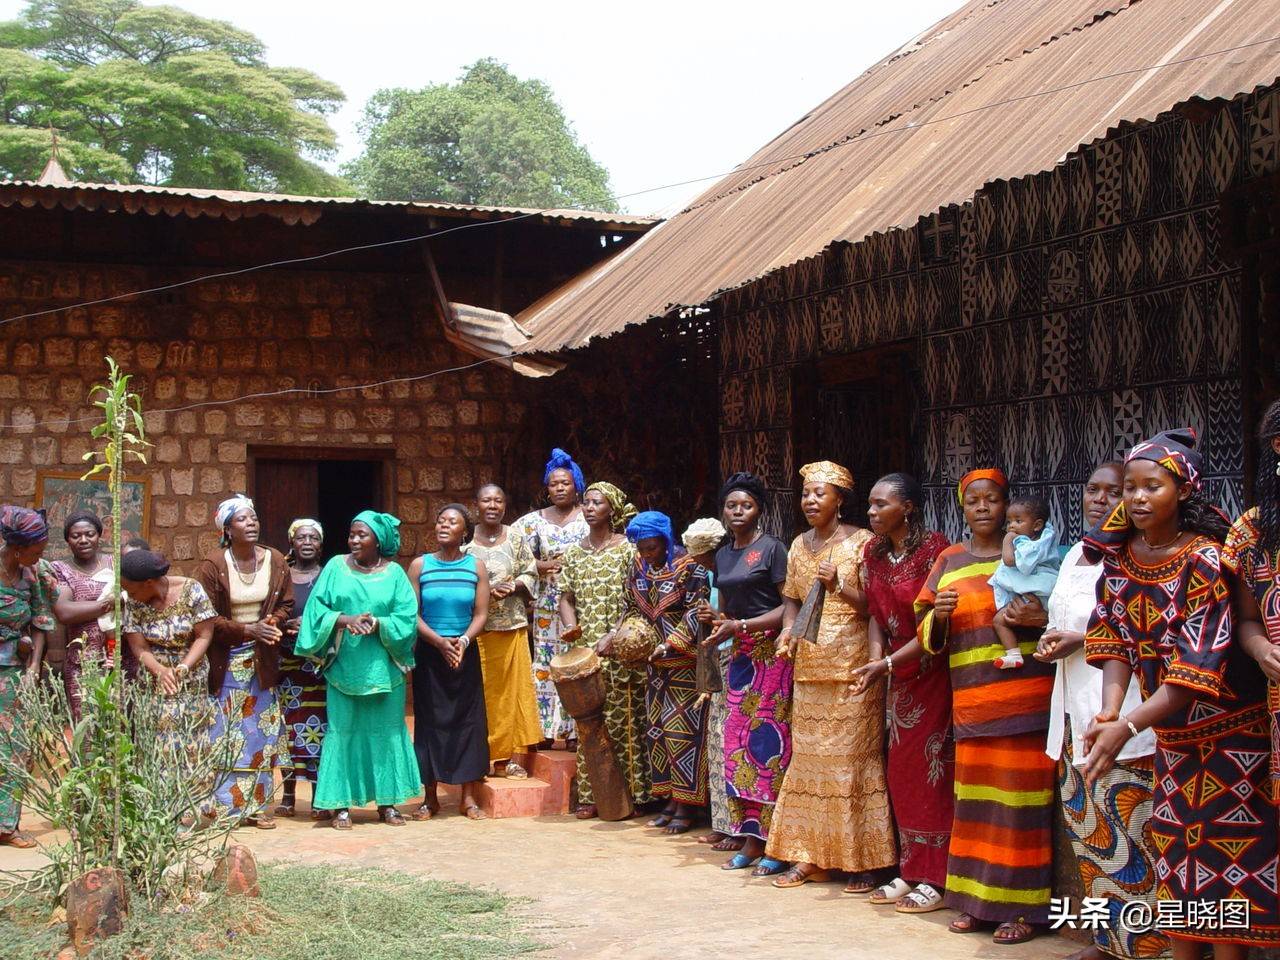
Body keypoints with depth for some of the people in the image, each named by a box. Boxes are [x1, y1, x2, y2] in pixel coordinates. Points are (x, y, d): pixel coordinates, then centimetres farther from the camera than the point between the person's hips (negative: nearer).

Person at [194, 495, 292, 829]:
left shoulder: (275, 561, 1)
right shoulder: (212, 565, -10)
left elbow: (286, 605, 8)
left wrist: (270, 623, -12)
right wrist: (248, 630, -21)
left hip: (263, 661, 4)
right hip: (225, 660, -4)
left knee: (261, 732, 6)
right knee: (223, 732, -2)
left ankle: (257, 804, 14)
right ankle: (222, 805, 5)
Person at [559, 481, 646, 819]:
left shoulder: (628, 551, -1)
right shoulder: (573, 554, 13)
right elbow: (566, 598, 13)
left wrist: (614, 635, -16)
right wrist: (571, 625, -7)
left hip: (620, 650, -4)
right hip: (584, 651, 4)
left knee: (622, 720, -2)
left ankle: (627, 792, 4)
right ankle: (590, 795, 7)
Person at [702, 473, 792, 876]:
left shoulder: (772, 548, -6)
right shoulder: (723, 556, 16)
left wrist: (742, 626, -16)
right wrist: (717, 619, 2)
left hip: (771, 654, -7)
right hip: (740, 657, 7)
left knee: (768, 744, -8)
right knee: (738, 746, 4)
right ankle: (751, 840, 10)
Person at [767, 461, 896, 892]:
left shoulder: (861, 543, -5)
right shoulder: (799, 545, 13)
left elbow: (873, 605, -8)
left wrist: (839, 587, -24)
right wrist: (788, 629, 0)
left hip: (852, 667, -6)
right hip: (809, 667, 6)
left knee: (853, 760, -4)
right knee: (808, 760, 7)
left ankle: (863, 862, 2)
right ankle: (809, 856, 13)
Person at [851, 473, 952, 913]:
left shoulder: (934, 548, -16)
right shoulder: (874, 551, 5)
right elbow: (875, 613, 8)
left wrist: (889, 663, -21)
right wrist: (876, 659, -9)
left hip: (932, 672, -7)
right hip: (897, 675, 7)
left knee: (930, 773, -3)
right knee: (901, 773, 9)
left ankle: (935, 879, 5)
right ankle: (910, 872, 18)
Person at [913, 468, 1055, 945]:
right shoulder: (949, 561, 12)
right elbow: (928, 637, 12)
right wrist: (939, 615, -9)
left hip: (1025, 698, -3)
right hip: (972, 702, 3)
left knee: (1021, 798, -3)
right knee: (974, 798, 3)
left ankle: (1020, 906, 4)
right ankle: (976, 899, 13)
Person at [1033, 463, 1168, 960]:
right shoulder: (1075, 554, 18)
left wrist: (1084, 641, -16)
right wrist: (1050, 640, 7)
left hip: (1120, 712, -9)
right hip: (1073, 711, 9)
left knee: (1126, 830, -9)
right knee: (1085, 825, 11)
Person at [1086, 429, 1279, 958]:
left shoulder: (1204, 559, -20)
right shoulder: (1120, 554, -1)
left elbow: (1200, 664, -25)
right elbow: (1114, 638, -3)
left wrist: (1128, 725, -31)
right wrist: (1109, 710, -21)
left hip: (1226, 729, -6)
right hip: (1170, 734, 6)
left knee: (1229, 853, -2)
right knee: (1175, 857, 9)